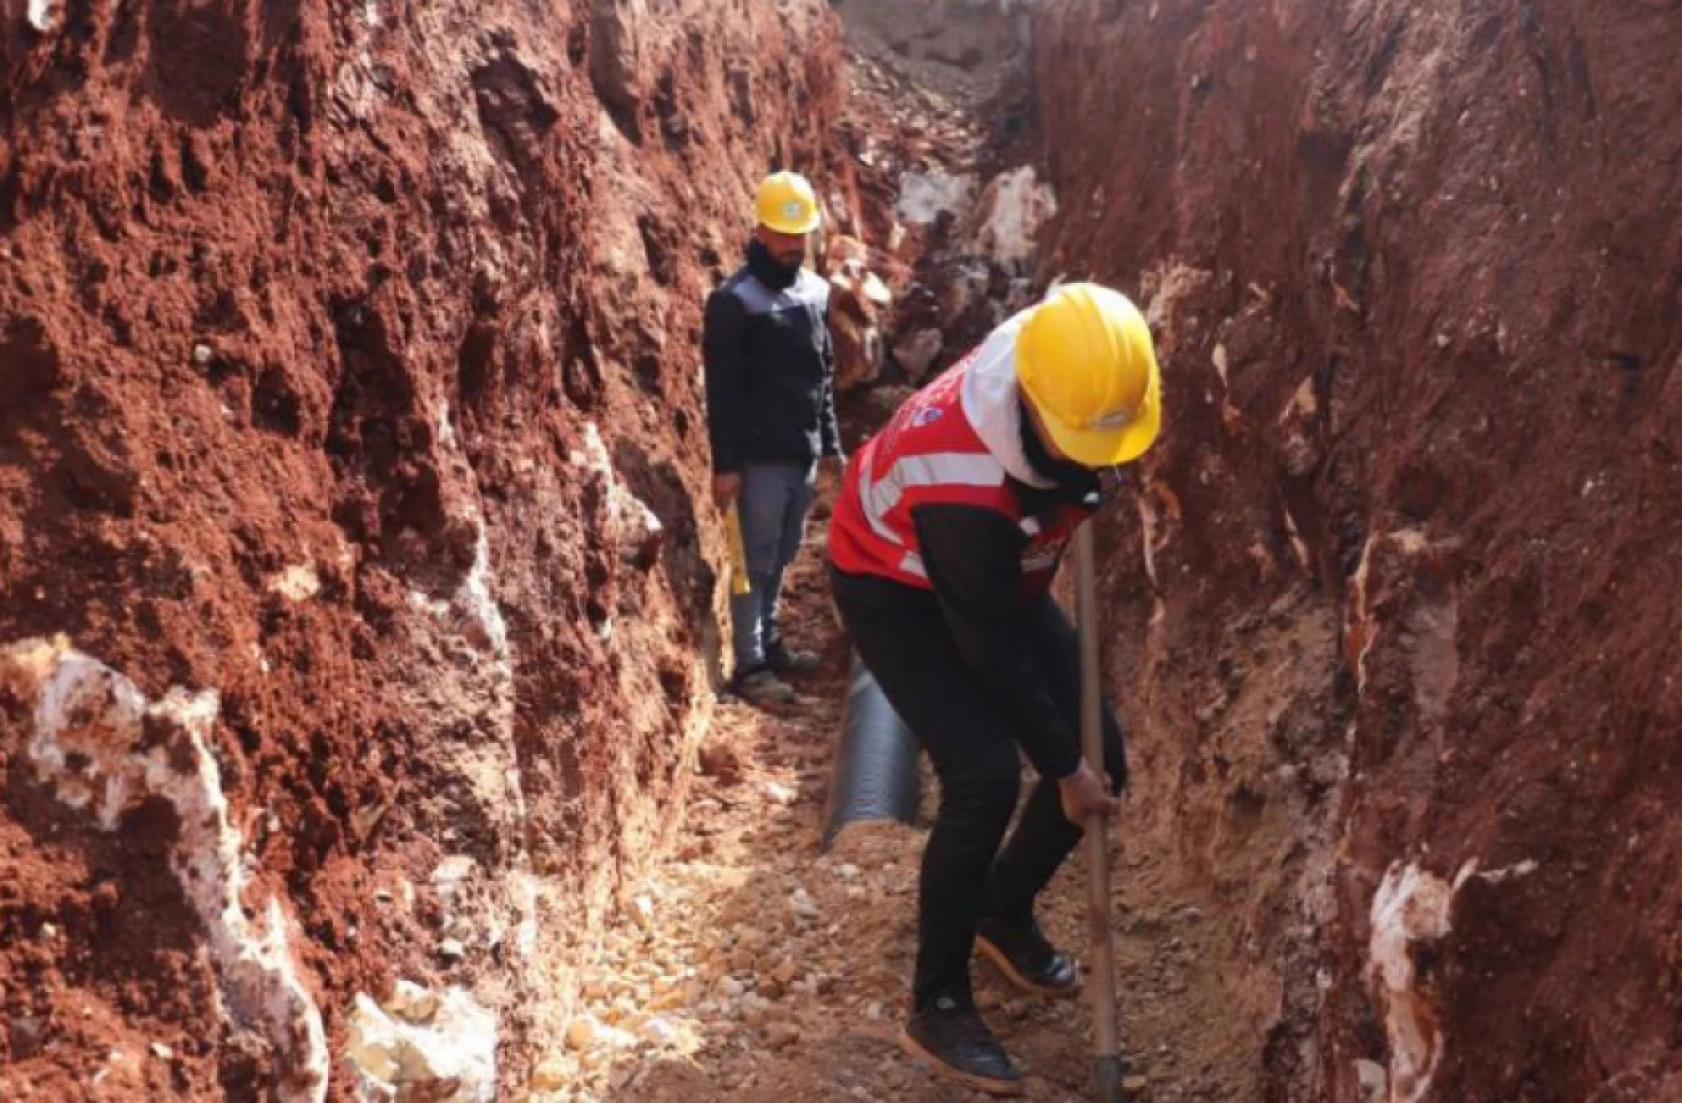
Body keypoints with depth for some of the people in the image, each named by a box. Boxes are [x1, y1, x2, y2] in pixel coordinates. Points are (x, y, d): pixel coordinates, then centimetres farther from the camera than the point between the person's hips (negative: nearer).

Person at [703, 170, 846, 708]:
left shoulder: (816, 290, 11)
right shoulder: (735, 300, -11)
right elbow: (721, 390, -13)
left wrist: (831, 442, 17)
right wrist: (725, 464, -16)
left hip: (804, 453, 7)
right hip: (761, 457, -6)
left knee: (781, 557, 15)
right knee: (756, 561, -1)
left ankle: (769, 643, 28)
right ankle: (750, 666, 5)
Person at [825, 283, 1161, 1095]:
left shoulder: (1068, 374, -22)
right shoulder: (964, 486, -40)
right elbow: (993, 652, -29)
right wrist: (1062, 768, -19)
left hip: (996, 576, 7)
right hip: (896, 589, -7)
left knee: (1103, 759, 2)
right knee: (985, 777, -23)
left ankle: (1004, 914, 28)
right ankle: (937, 1006, -3)